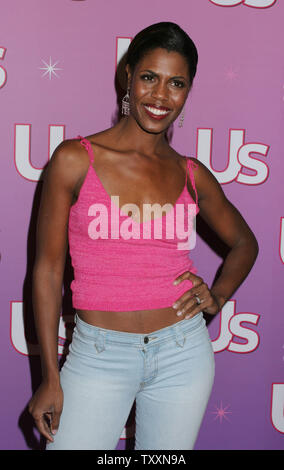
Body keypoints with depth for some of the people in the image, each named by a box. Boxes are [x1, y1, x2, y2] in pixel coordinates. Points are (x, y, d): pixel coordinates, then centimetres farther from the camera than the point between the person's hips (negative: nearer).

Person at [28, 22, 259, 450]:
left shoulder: (192, 175, 2)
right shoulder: (75, 160, -7)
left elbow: (244, 242, 18)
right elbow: (48, 269, -5)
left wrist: (218, 295, -1)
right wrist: (49, 378, -5)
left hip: (182, 352, 3)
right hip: (98, 355, -2)